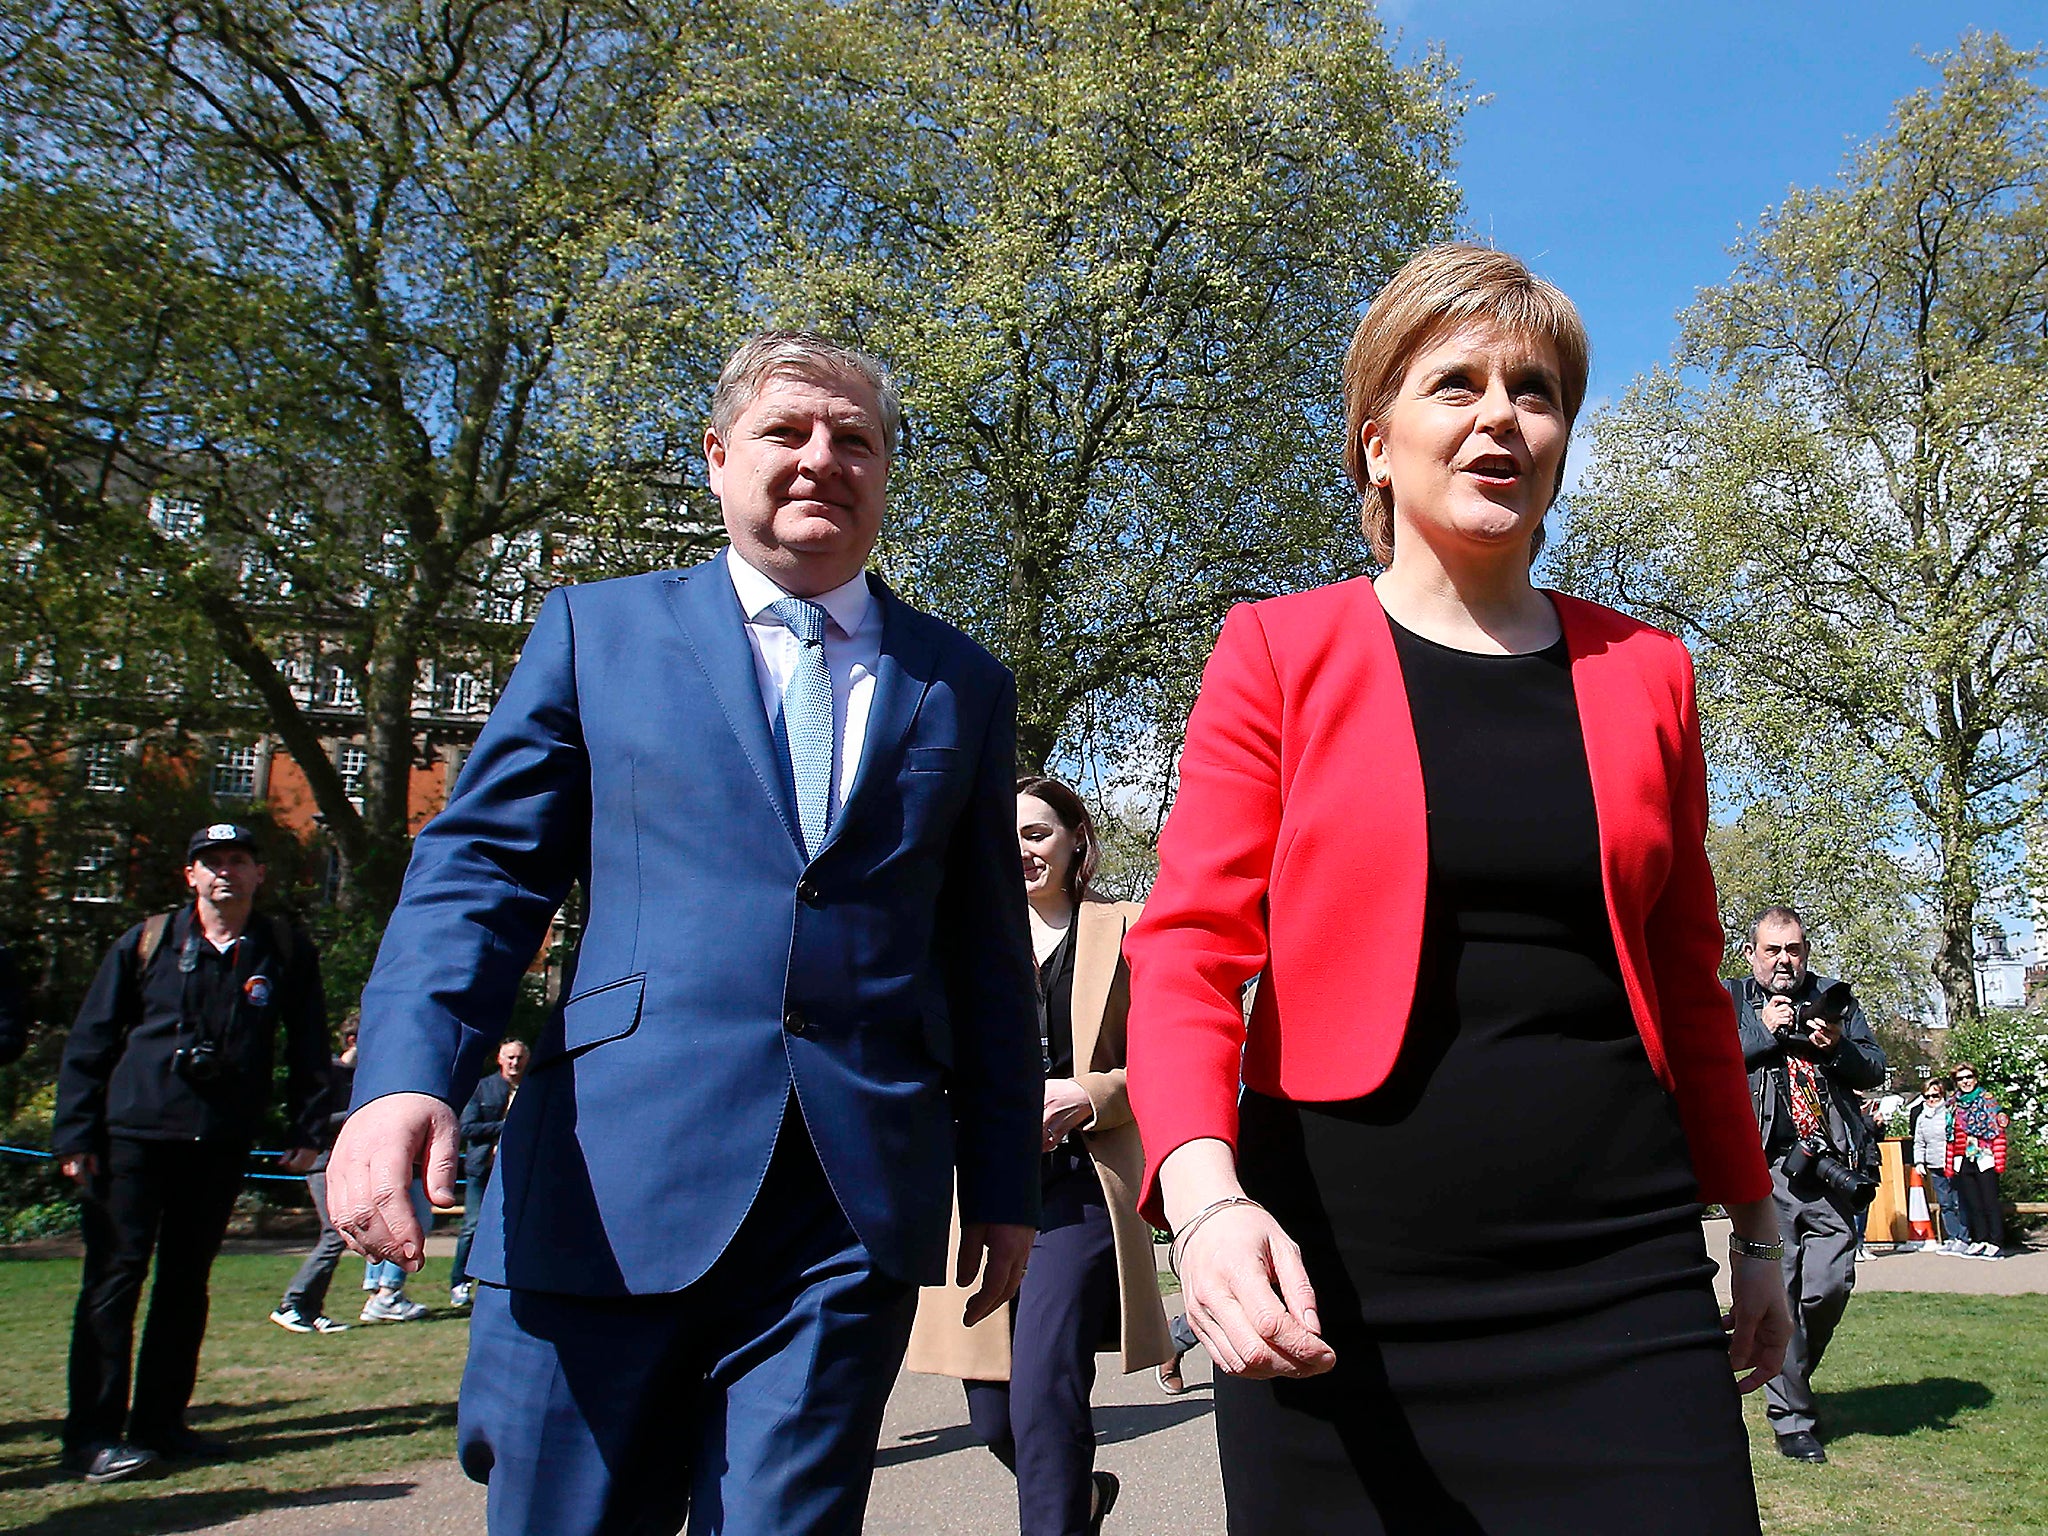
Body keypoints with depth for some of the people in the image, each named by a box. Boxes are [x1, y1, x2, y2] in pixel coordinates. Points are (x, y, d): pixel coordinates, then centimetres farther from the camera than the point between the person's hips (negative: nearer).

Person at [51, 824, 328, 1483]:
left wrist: (304, 1130, 5)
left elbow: (308, 1046, 10)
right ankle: (93, 1433, 5)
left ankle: (159, 1421, 21)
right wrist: (76, 1134, -3)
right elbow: (88, 1043, 3)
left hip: (222, 1144, 2)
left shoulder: (286, 952, 4)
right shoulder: (147, 944, 0)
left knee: (187, 1281, 10)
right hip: (132, 1135, -2)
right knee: (114, 1277, -2)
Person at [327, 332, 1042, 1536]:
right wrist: (406, 1073, -14)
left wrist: (1004, 1182, 13)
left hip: (862, 1205, 1)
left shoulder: (964, 686, 13)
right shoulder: (597, 630, 9)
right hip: (610, 1196, 0)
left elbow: (988, 954, 13)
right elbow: (481, 869, 3)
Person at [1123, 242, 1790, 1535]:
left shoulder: (1644, 674, 10)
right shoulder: (1281, 654, 1)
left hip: (1620, 1279, 3)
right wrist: (1206, 1192, -23)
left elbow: (1684, 979, 17)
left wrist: (1756, 1229, 20)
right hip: (1340, 1286, -2)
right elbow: (1188, 952, -7)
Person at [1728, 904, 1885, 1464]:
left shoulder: (1833, 998, 17)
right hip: (1766, 1165, -2)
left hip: (1832, 1166, 3)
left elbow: (1875, 1070, 14)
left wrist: (1839, 1045, -6)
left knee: (1831, 1284, -3)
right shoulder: (1730, 999, 8)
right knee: (1777, 1290, -5)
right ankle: (1791, 1417, 4)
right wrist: (1763, 1030, -9)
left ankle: (1791, 1379, 23)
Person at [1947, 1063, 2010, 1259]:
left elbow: (1998, 1131, -4)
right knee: (1972, 1204, 6)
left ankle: (1996, 1243, -1)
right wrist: (1950, 1165, 10)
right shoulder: (1954, 1105, 13)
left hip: (1984, 1160, -4)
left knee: (1990, 1203, -5)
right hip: (1963, 1161, 4)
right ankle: (1981, 1241, 14)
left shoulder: (1987, 1100, 2)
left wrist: (1999, 1160, -11)